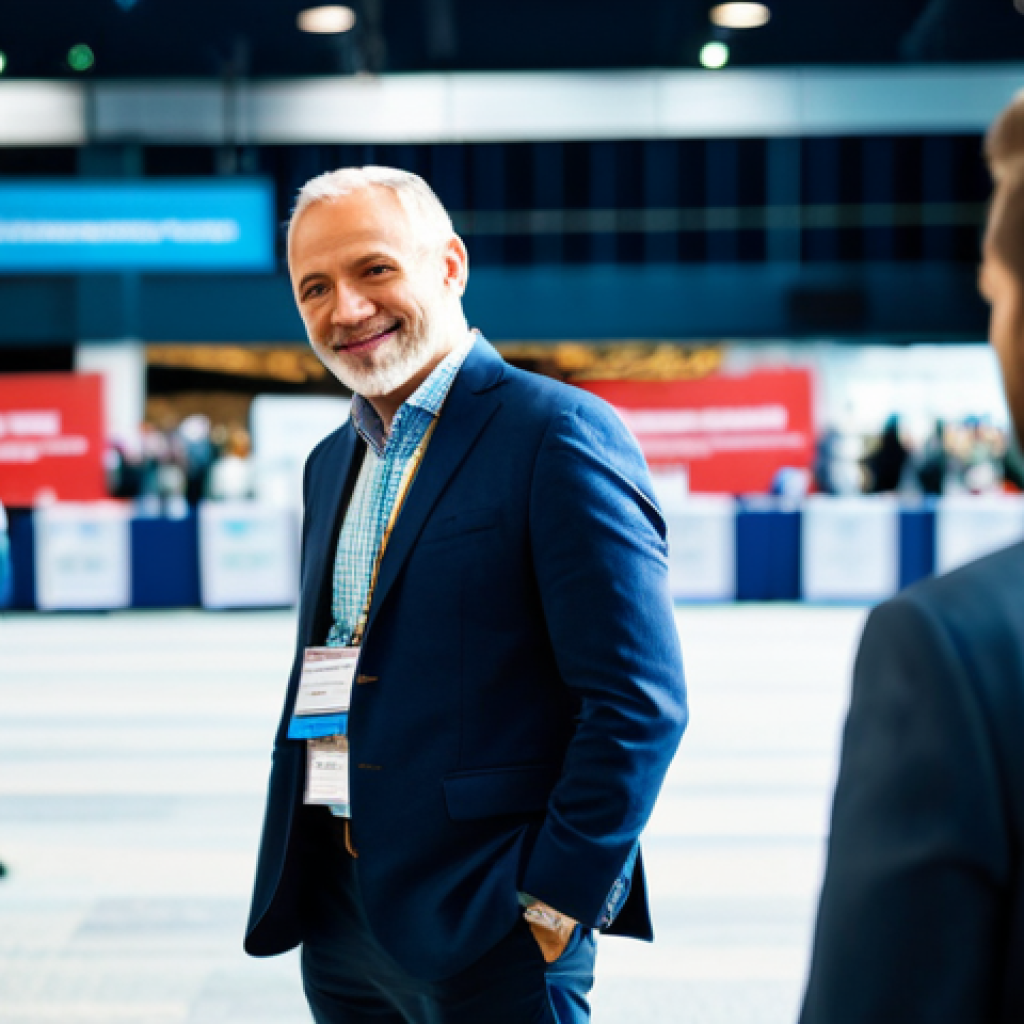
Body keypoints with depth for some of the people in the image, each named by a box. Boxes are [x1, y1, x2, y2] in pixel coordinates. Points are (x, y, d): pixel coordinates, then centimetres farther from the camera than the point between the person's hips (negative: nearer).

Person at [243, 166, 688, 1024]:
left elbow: (639, 702, -16)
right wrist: (293, 872, 12)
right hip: (335, 914, 7)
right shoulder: (332, 463, 13)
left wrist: (555, 901, -16)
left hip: (486, 929, -7)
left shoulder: (558, 433, -12)